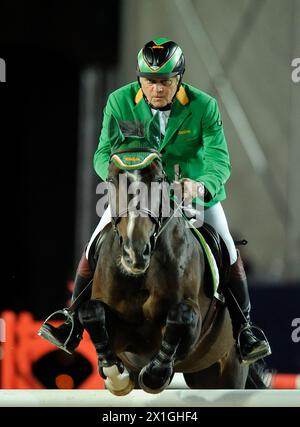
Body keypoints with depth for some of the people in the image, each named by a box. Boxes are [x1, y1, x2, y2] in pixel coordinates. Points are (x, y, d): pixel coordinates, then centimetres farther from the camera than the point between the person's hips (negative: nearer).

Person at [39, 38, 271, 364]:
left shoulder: (204, 106, -19)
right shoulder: (120, 102, -15)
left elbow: (219, 160, -24)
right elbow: (103, 153, -14)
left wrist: (202, 185, -47)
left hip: (194, 188, -1)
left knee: (229, 255, -10)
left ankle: (244, 332, 3)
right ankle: (72, 327, -1)